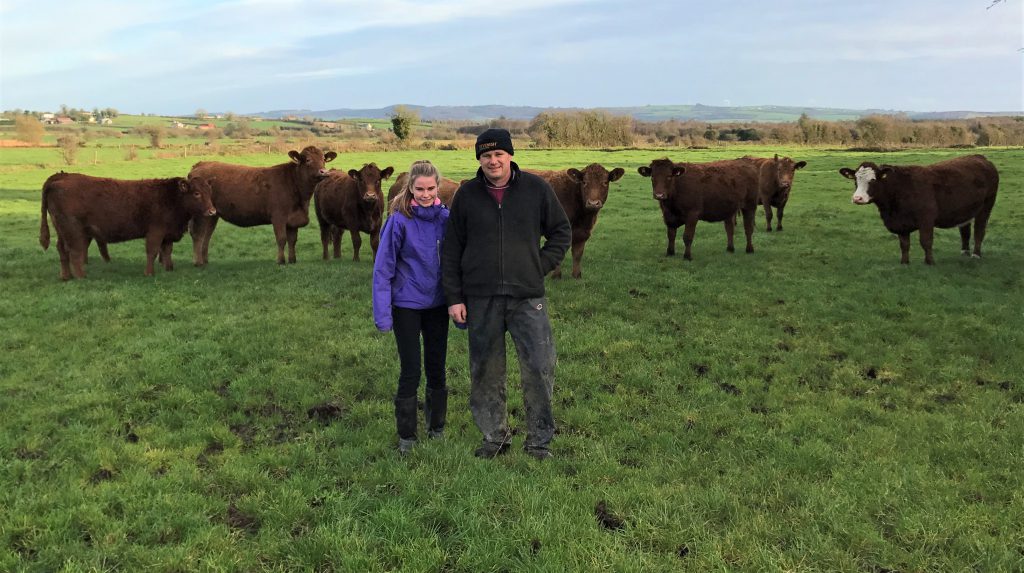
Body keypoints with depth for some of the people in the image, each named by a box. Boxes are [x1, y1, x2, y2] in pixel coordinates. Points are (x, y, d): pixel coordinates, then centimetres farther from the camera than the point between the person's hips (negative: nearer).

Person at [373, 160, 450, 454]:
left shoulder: (446, 218, -2)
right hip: (406, 305, -3)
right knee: (411, 372, 1)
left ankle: (436, 429, 29)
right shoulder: (399, 220, -12)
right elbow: (383, 267, -10)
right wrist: (382, 313, -13)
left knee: (436, 369, 12)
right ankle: (406, 437, 16)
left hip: (437, 304, 3)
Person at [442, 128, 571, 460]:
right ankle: (494, 438, 25)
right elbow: (452, 249, 7)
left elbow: (561, 232, 12)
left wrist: (540, 268, 1)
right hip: (481, 299, 1)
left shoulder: (536, 189, 2)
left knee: (539, 367, -4)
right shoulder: (467, 195, 4)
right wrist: (454, 297, 2)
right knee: (486, 371, 8)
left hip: (527, 296, -1)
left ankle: (539, 441, 13)